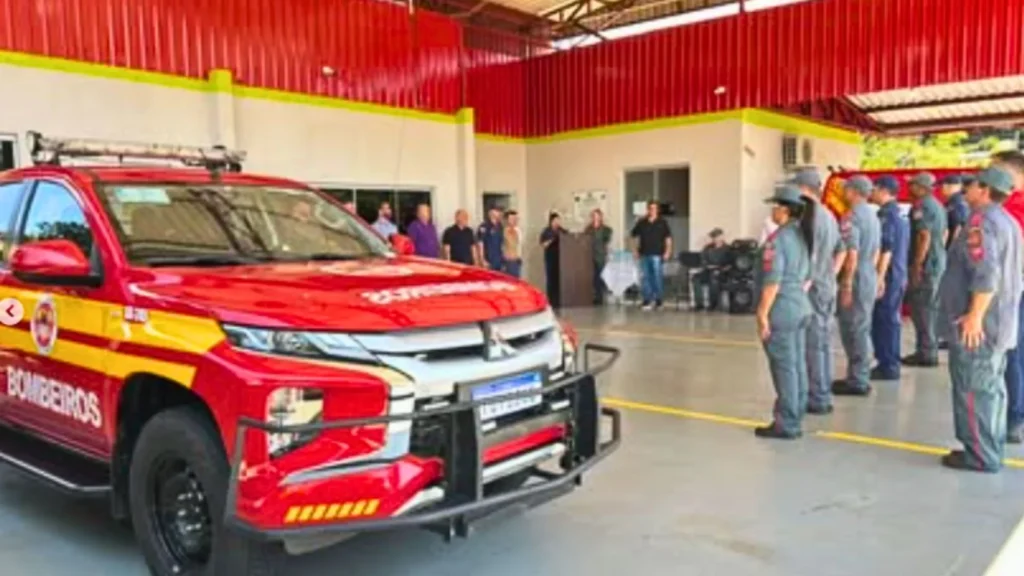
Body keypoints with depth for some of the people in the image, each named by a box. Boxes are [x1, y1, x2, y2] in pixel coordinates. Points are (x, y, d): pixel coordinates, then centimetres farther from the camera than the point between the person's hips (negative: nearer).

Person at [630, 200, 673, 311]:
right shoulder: (641, 223, 7)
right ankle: (647, 300, 11)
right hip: (644, 254, 3)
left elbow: (668, 238, 1)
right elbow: (635, 236, 14)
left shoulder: (662, 223, 2)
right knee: (645, 277, 5)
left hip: (657, 254, -3)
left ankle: (658, 299, 5)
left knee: (657, 276, -3)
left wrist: (668, 251, -7)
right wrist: (635, 250, 6)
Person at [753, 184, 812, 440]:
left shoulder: (778, 239, -16)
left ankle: (786, 425, 4)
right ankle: (795, 420, 21)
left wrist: (763, 313, -18)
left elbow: (772, 282, -21)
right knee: (798, 365, 12)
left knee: (784, 368, -3)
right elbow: (808, 276, 17)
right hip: (801, 307, 9)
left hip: (781, 310, -9)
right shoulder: (804, 236, 11)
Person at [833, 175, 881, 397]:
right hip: (871, 277, 9)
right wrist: (872, 275, 22)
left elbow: (851, 254, -21)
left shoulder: (852, 217, -16)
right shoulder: (873, 216, 13)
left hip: (856, 278, -9)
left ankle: (856, 381, 2)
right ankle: (860, 377, 23)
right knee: (862, 329, 15)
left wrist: (846, 286, -19)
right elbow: (875, 252, 17)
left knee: (853, 330, -3)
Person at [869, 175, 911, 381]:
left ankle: (887, 366, 0)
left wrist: (879, 278, -21)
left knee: (883, 320, -4)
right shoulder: (900, 214, 15)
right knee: (891, 319, 14)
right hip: (899, 274, 10)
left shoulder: (886, 215, -15)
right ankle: (891, 364, 20)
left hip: (888, 276, -9)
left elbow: (885, 250, -21)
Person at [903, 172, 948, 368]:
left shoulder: (922, 206, -15)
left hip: (926, 263, -10)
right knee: (931, 306, 16)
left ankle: (926, 353, -4)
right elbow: (944, 233, 22)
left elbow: (924, 236, -22)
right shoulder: (937, 205, 16)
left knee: (921, 308, -6)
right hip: (938, 261, 10)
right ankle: (930, 349, 23)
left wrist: (917, 264, -21)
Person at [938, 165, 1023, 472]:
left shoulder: (981, 221, -16)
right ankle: (992, 450, 22)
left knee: (973, 390, -3)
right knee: (991, 387, 15)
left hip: (977, 325, -10)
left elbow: (986, 273, -27)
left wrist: (974, 315, -26)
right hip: (999, 322, 10)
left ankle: (980, 455, 2)